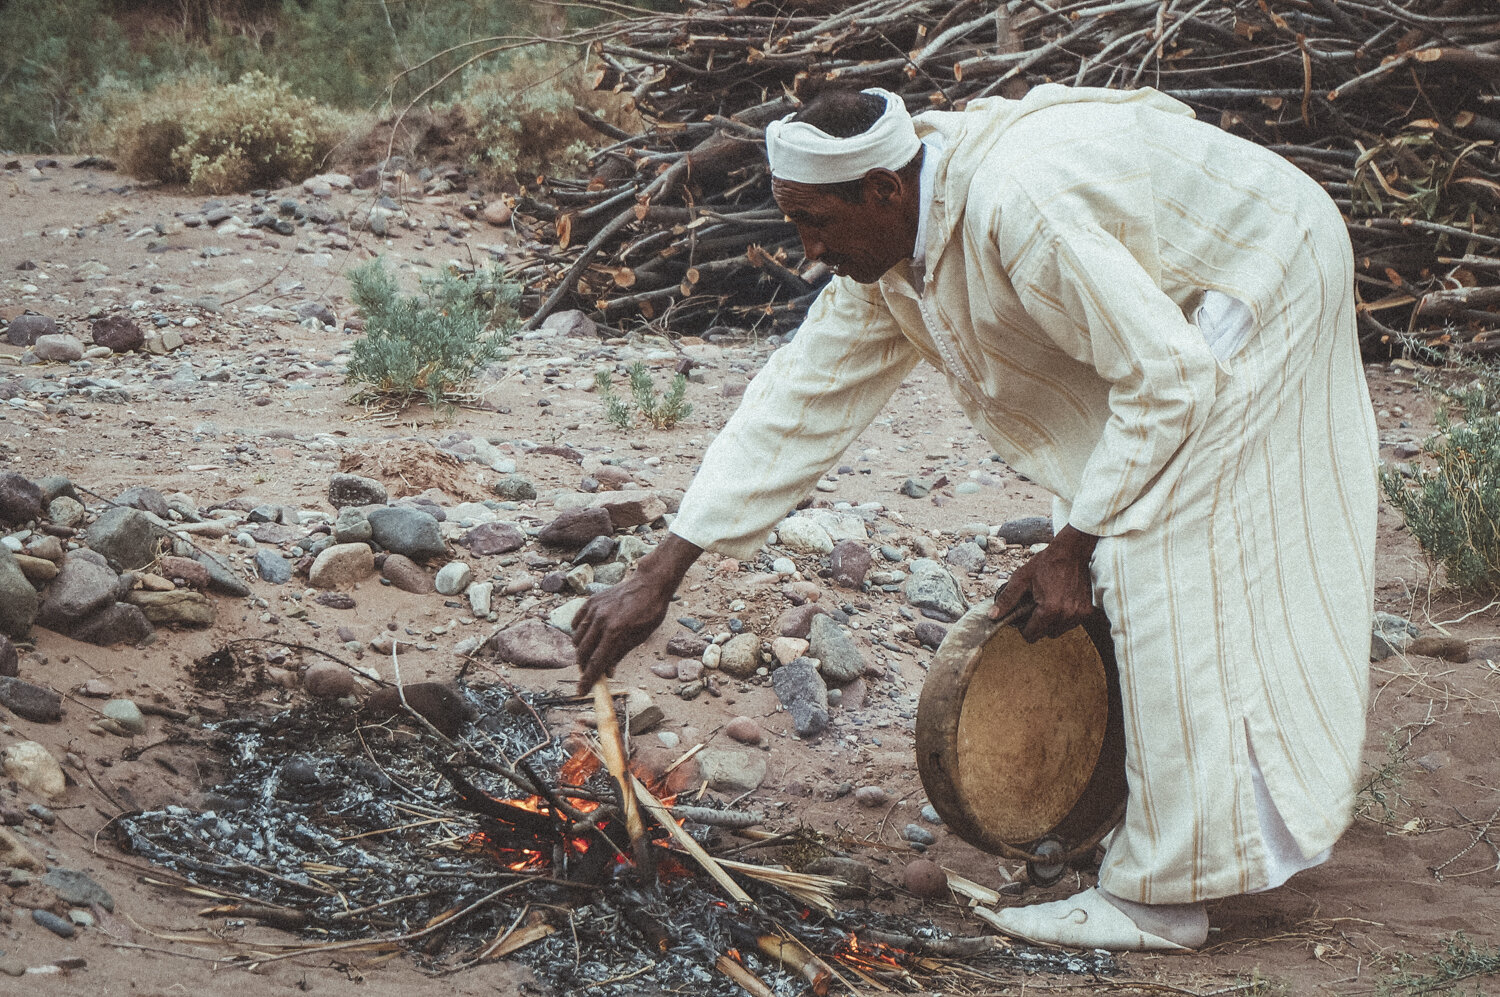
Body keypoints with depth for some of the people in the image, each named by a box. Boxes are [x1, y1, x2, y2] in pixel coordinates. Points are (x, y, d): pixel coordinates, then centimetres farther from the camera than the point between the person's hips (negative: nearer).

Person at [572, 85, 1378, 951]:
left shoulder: (1016, 208, -36)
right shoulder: (886, 253, -8)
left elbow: (1167, 379, -32)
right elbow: (800, 400, -4)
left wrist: (1072, 548, -25)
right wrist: (658, 578, -6)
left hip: (1263, 284, -9)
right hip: (1180, 308, 9)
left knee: (1163, 563, -13)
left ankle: (1164, 895, -6)